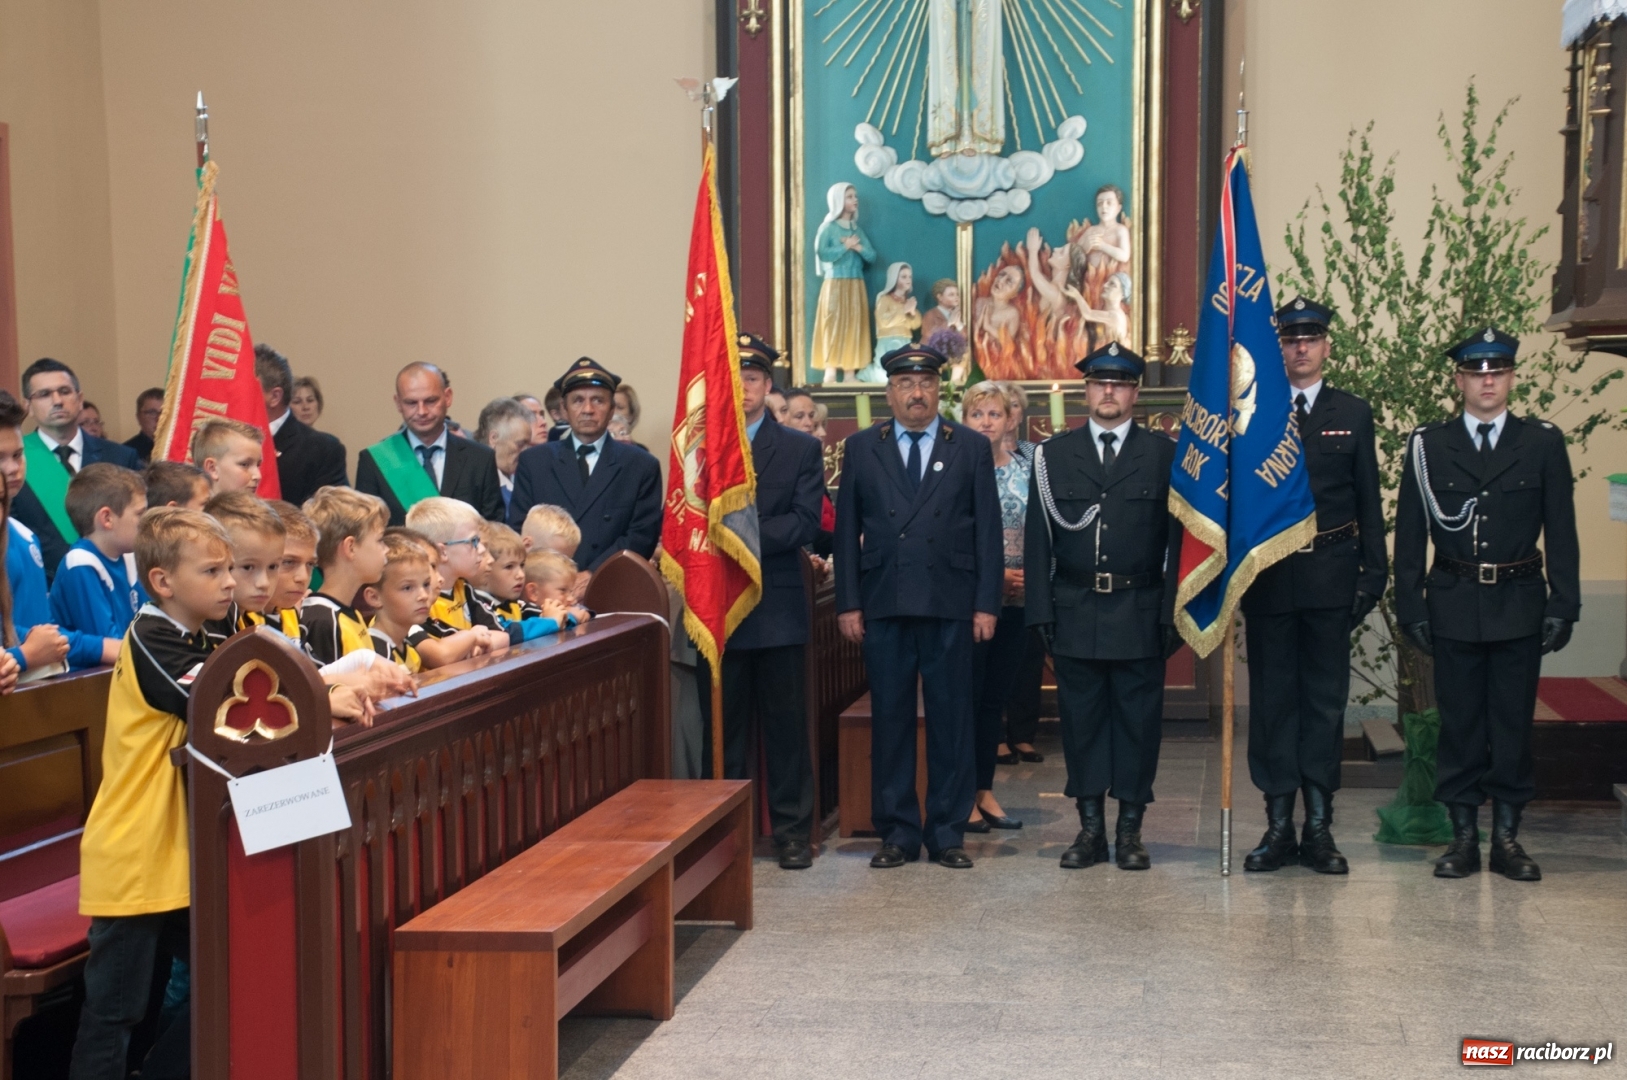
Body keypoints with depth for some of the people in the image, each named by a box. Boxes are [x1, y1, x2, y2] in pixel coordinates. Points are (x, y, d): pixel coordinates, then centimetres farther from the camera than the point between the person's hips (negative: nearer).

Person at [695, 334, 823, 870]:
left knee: (786, 724, 4)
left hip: (778, 608, -1)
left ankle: (791, 830, 11)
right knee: (722, 727, 6)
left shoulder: (800, 449, 6)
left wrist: (745, 535, -17)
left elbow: (805, 520, -6)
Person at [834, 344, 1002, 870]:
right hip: (883, 606, 1)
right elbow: (847, 530, 7)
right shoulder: (861, 448, 8)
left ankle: (947, 832, 13)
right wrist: (847, 603, 0)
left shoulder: (972, 447, 6)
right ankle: (897, 832, 13)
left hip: (950, 606, -1)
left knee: (950, 719, 4)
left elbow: (988, 530, 3)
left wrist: (986, 604, -3)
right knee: (889, 719, 4)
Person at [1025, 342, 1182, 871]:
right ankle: (1090, 827, 14)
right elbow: (1038, 540, 6)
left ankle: (1130, 831, 12)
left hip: (1140, 615, -1)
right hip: (1075, 612, 1)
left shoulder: (1165, 455, 5)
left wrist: (1172, 614, -5)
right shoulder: (1053, 455, 8)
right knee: (1081, 720, 5)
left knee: (1138, 721, 3)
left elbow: (1176, 539, 1)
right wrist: (1040, 610, -2)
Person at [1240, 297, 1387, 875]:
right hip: (1267, 577, -1)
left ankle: (1319, 827, 10)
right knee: (1272, 697, 3)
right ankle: (1278, 824, 10)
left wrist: (1373, 574, 2)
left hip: (1331, 577, 1)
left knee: (1326, 697, 4)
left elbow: (1369, 502, 8)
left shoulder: (1353, 414, 8)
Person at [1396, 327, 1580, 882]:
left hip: (1520, 606, 0)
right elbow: (1409, 535, 3)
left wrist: (1563, 606, -3)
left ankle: (1507, 837, 14)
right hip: (1453, 606, 0)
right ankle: (1463, 835, 12)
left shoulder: (1543, 444, 4)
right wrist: (1411, 607, -2)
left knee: (1514, 723, 5)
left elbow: (1561, 533, 3)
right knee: (1459, 723, 4)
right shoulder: (1428, 446, 3)